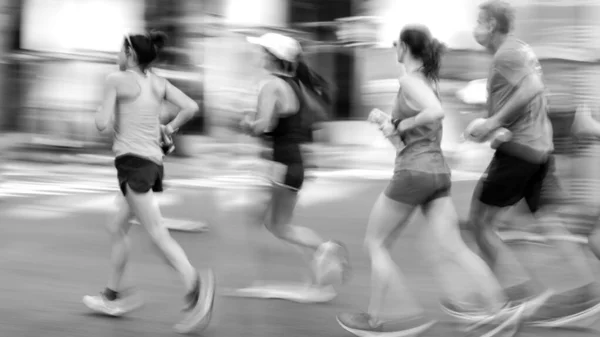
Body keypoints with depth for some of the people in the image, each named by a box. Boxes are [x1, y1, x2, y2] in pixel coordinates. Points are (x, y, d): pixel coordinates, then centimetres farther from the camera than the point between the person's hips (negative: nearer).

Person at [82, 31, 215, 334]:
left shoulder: (117, 80, -5)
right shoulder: (158, 83, 12)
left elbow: (102, 124, -9)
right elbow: (191, 107, 2)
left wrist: (102, 110, 12)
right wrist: (169, 129, 16)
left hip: (133, 161, -8)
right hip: (154, 161, 8)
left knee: (157, 232, -16)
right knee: (117, 229, 20)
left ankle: (195, 283, -34)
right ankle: (113, 295, 26)